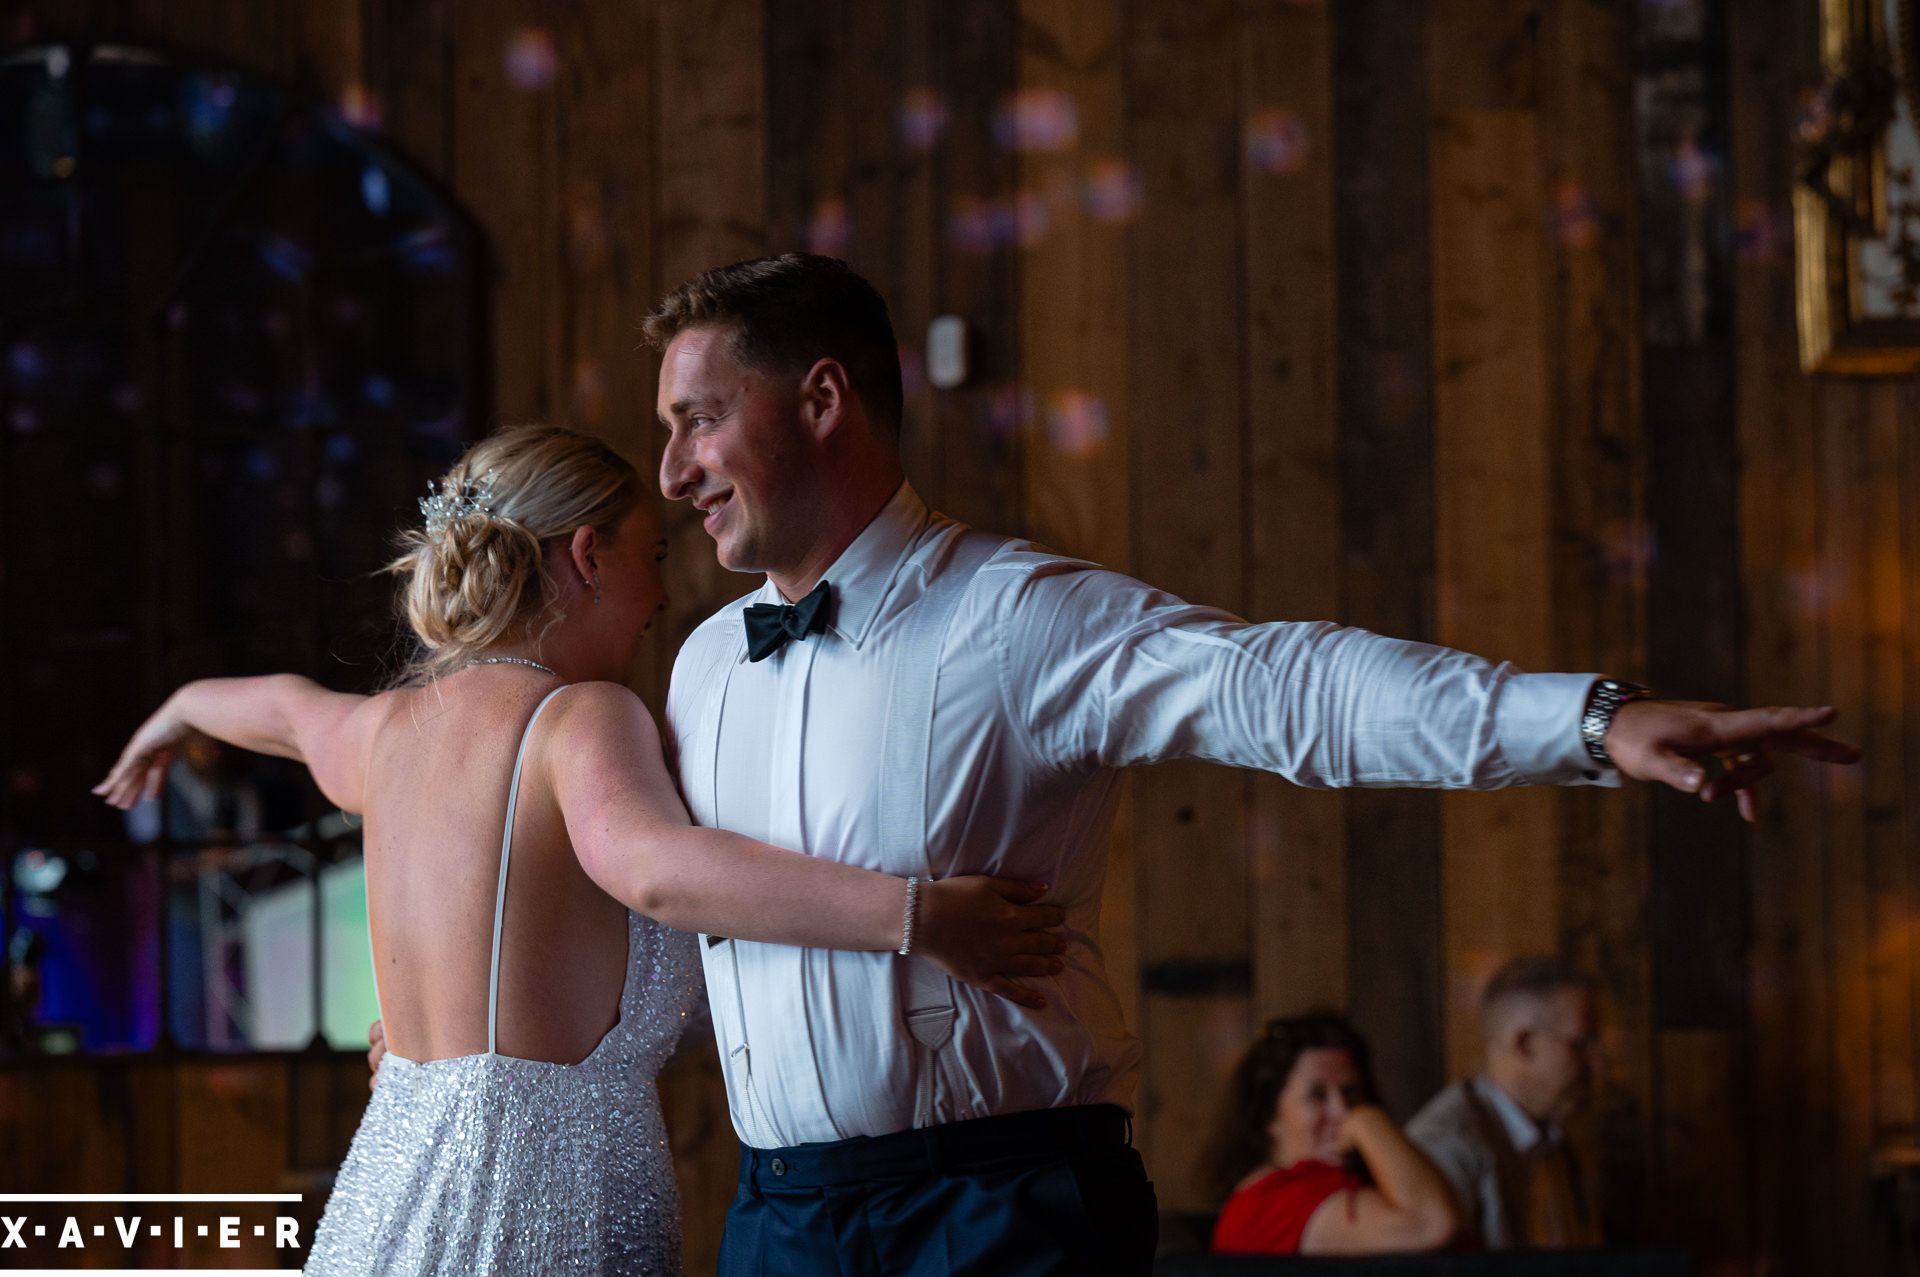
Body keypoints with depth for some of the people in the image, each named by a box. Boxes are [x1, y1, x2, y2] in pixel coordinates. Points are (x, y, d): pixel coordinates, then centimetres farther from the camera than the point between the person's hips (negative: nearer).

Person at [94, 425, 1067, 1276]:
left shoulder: (386, 730, 13)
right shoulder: (580, 718, -11)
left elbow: (283, 705, 38)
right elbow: (651, 865, -32)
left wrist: (178, 713, 61)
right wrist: (914, 916, -37)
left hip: (385, 1191, 8)